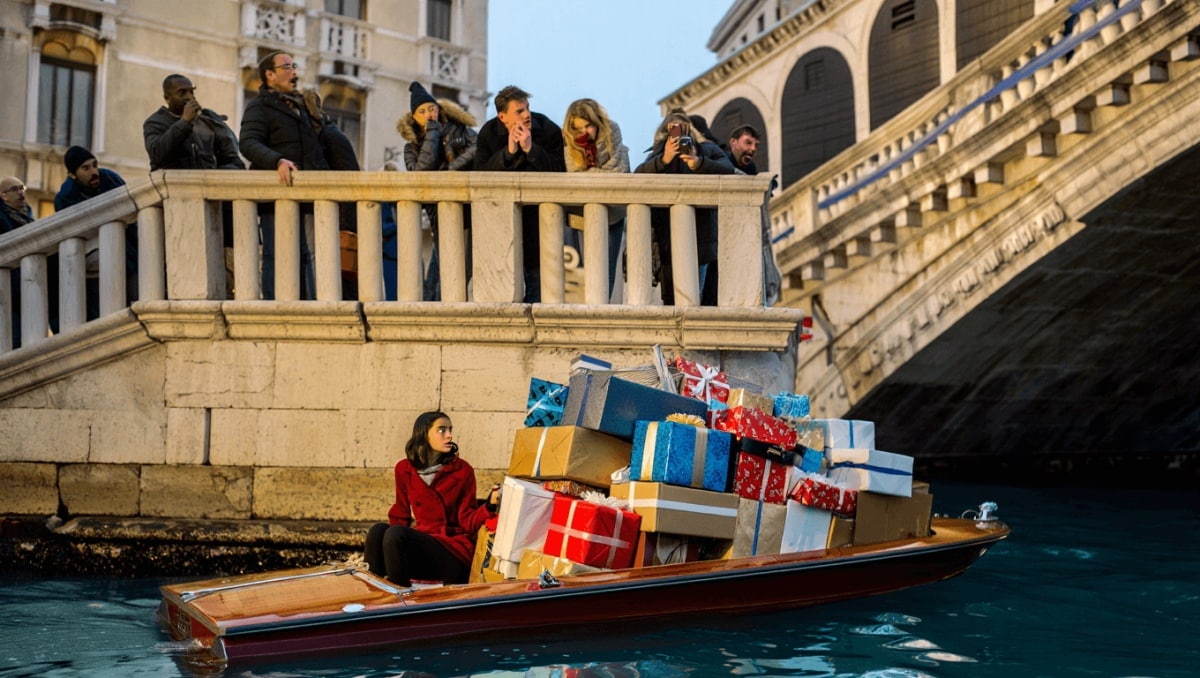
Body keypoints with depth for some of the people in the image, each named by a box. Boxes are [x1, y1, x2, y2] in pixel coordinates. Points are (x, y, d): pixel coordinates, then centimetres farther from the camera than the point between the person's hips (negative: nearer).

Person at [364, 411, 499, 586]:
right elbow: (401, 514, 15)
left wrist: (490, 506, -22)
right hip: (421, 540, 4)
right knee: (377, 531, -24)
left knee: (395, 533, -28)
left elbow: (468, 521, -2)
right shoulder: (405, 469, 8)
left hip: (454, 549, -4)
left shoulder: (462, 470, -1)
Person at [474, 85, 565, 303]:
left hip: (538, 209, -2)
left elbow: (559, 171, -21)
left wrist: (530, 148, -28)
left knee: (536, 267, -3)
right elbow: (480, 173, -15)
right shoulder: (488, 133, -6)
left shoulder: (549, 130, -13)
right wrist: (508, 152, -26)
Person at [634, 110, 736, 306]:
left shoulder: (707, 149, 11)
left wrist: (699, 163, -25)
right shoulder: (658, 153, 15)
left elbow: (728, 170, -7)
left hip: (700, 231, -2)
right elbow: (639, 175, -3)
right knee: (669, 296, 1)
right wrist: (664, 159, -22)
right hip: (668, 234, 2)